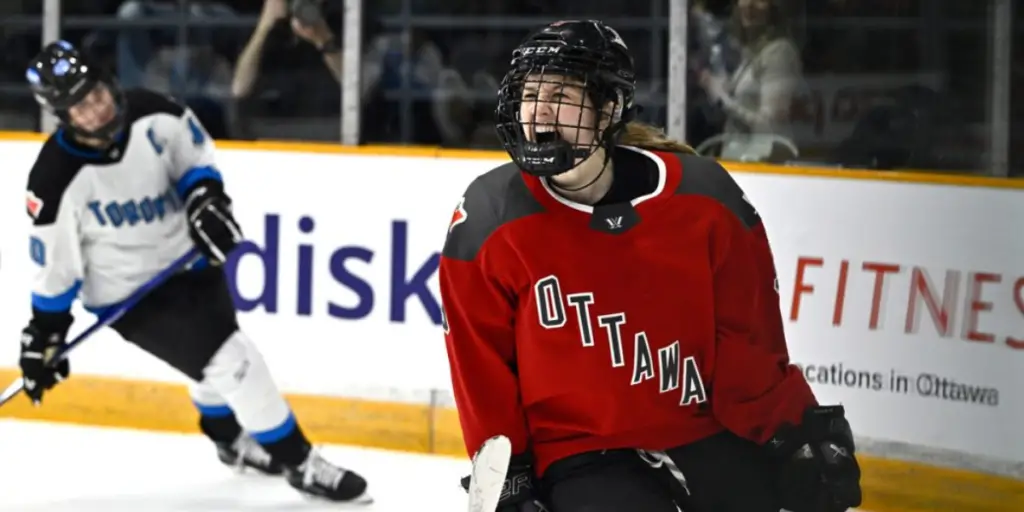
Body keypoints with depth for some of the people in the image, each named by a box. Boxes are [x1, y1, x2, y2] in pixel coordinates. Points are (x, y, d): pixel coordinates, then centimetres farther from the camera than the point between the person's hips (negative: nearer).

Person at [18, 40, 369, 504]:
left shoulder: (152, 116, -18)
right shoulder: (58, 179, -27)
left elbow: (194, 152, 3)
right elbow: (54, 262, -15)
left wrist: (205, 197, -14)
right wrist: (44, 335, -10)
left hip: (190, 258, 6)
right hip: (128, 294, -6)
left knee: (216, 354, 26)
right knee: (232, 362, -14)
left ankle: (229, 437, 57)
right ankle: (298, 461, 2)